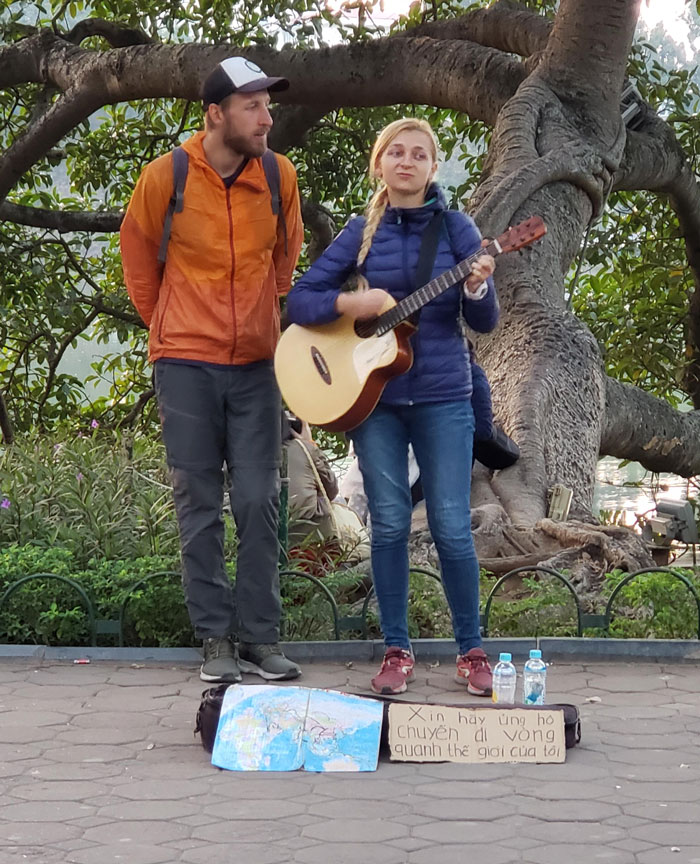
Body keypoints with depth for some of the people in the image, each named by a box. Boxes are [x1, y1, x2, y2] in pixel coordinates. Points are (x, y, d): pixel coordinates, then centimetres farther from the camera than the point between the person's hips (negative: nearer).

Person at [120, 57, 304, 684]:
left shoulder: (279, 175, 0)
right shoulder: (165, 176, -7)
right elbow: (138, 256, 8)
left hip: (256, 361, 2)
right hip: (186, 362, -2)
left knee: (259, 501, 0)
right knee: (199, 503, 1)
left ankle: (260, 637, 8)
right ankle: (216, 639, 9)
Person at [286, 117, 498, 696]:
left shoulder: (456, 229, 1)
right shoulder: (362, 233, 4)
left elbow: (485, 322, -1)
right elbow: (298, 301, 1)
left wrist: (476, 288, -22)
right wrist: (349, 303, -16)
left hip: (442, 396, -1)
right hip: (373, 395, 1)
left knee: (452, 526, -2)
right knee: (389, 523, 4)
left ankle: (472, 651, 12)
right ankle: (397, 651, 15)